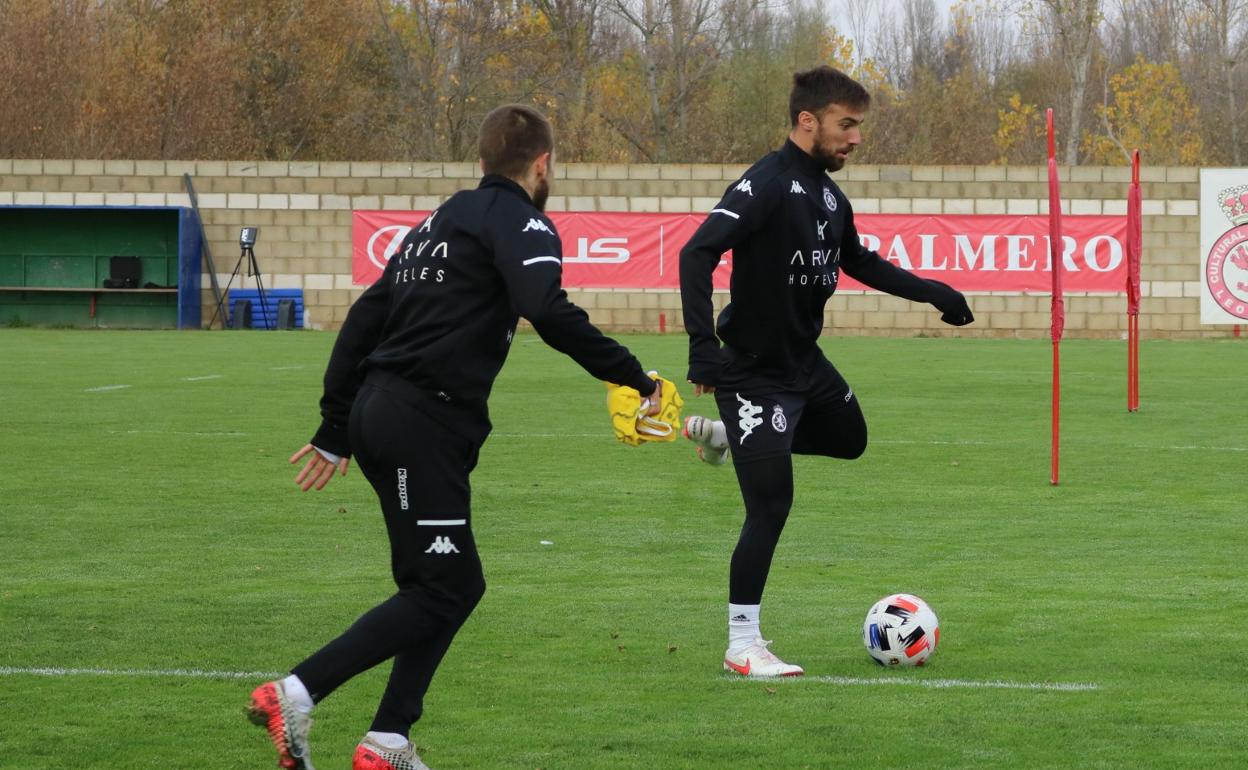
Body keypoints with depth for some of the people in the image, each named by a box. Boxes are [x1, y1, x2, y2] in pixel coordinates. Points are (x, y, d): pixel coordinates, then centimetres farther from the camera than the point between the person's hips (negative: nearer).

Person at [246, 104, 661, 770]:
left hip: (380, 414, 9)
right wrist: (632, 378, -17)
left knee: (455, 585, 14)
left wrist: (335, 431, 26)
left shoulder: (440, 223, 23)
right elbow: (550, 313, -22)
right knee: (440, 589, -6)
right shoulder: (518, 220, -3)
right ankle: (295, 694, -13)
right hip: (423, 422, -9)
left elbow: (363, 319, 23)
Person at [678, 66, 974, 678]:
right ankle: (742, 646, 1)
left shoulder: (828, 195, 6)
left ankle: (723, 436, 36)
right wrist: (703, 347, -38)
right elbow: (697, 254, -32)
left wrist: (932, 292, 23)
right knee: (771, 505, -10)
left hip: (805, 362, 9)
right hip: (755, 371, -9)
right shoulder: (767, 185, -23)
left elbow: (858, 261, 25)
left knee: (850, 439, 28)